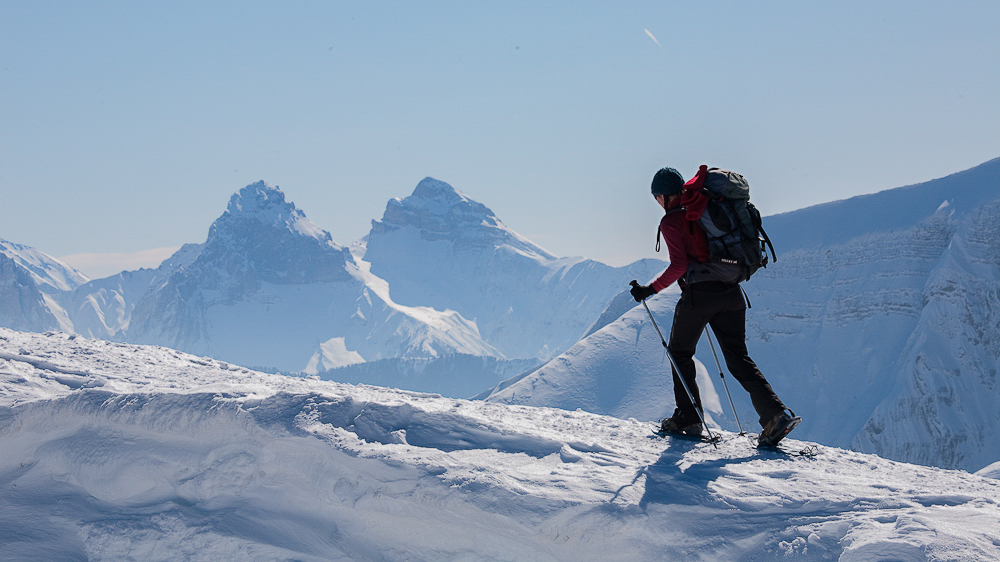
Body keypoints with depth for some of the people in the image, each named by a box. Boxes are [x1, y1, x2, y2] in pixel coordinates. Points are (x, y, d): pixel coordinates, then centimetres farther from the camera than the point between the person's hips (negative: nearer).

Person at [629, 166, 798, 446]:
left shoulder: (671, 220, -5)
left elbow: (679, 265, -14)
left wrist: (651, 289, -6)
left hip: (699, 293, -6)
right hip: (731, 292, 6)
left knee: (679, 352, 16)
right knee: (738, 357, 8)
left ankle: (689, 418, 16)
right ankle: (776, 414, -9)